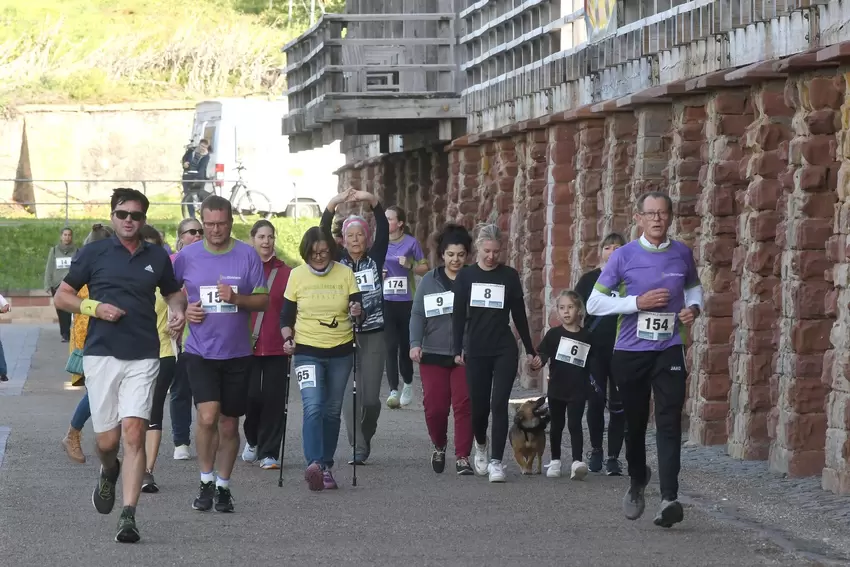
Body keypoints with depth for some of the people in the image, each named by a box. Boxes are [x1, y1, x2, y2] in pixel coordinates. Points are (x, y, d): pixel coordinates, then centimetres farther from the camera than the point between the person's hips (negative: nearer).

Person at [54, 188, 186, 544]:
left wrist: (178, 311, 6)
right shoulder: (94, 253, 5)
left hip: (143, 357, 1)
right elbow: (61, 297, 9)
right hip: (101, 354, -1)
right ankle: (109, 473, 38)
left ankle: (128, 515, -15)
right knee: (107, 440, 1)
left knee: (134, 433, -12)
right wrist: (95, 307, -8)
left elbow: (174, 292, 29)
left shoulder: (156, 258, 12)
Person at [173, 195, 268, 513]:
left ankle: (223, 487, 23)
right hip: (199, 352, -1)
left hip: (237, 353, 1)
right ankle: (206, 481, 0)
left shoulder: (247, 256, 0)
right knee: (208, 416, -18)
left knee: (229, 425, 8)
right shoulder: (187, 256, 2)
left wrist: (237, 298, -18)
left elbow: (264, 301, 1)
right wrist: (183, 311, -3)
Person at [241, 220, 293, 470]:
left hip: (277, 347, 0)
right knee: (251, 396, -4)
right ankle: (253, 439, 24)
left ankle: (269, 453, 6)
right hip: (248, 346, 0)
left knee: (273, 399, -2)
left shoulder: (285, 273, 5)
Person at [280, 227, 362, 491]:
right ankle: (314, 463, -28)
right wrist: (288, 338, -10)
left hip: (340, 353, 2)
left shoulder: (345, 274, 1)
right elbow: (286, 315, 7)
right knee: (313, 407, -18)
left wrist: (357, 312, -22)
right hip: (307, 352, -2)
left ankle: (326, 466, 16)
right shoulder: (297, 275, 1)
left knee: (332, 411, 8)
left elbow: (359, 311, 1)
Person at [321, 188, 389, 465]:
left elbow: (384, 229, -7)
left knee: (370, 397, 1)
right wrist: (332, 206, -23)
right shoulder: (338, 261, 5)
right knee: (349, 395, -8)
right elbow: (323, 235, -8)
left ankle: (365, 437, 26)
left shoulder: (375, 258, 5)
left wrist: (372, 200, -22)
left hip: (374, 335, 0)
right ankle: (359, 448, 1)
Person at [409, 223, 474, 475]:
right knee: (435, 406, -1)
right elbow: (417, 315, 5)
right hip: (433, 354, 1)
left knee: (464, 405, -7)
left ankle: (462, 457, 0)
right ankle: (439, 447, 26)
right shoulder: (429, 281, 7)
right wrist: (415, 343, -8)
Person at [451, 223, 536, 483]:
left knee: (499, 404, -9)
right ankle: (480, 445, 37)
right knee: (479, 404, 7)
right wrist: (457, 350, -2)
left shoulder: (509, 276, 2)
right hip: (476, 351, 1)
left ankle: (496, 460, -7)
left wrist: (530, 349, 9)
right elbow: (458, 315, 4)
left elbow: (519, 314, 7)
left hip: (505, 350, -1)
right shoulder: (466, 276, 2)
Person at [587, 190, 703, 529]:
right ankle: (637, 480, 39)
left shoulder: (682, 255, 4)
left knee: (669, 422, -14)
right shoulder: (624, 256, -4)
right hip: (630, 352, 0)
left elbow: (694, 286, 25)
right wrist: (637, 302, -15)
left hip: (669, 351, 0)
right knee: (635, 422, 11)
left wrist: (694, 307, 2)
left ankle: (669, 499, -22)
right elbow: (595, 303, -3)